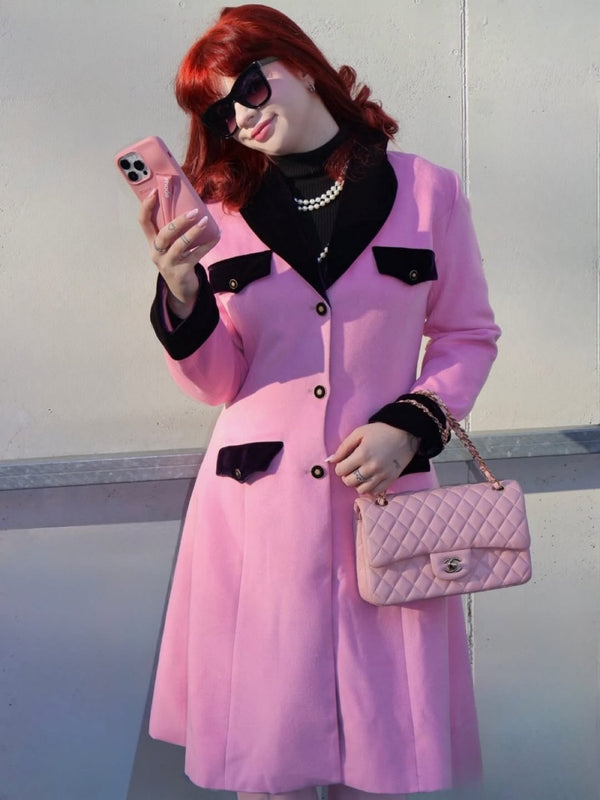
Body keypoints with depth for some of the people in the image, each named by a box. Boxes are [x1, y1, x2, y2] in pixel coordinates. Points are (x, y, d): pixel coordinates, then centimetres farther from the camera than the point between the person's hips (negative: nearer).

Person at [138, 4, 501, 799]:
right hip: (257, 510, 1)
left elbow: (468, 337, 8)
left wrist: (409, 426, -8)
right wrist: (181, 288, -14)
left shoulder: (427, 191, 1)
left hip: (382, 497, 0)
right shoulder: (224, 213, 4)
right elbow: (218, 383, 3)